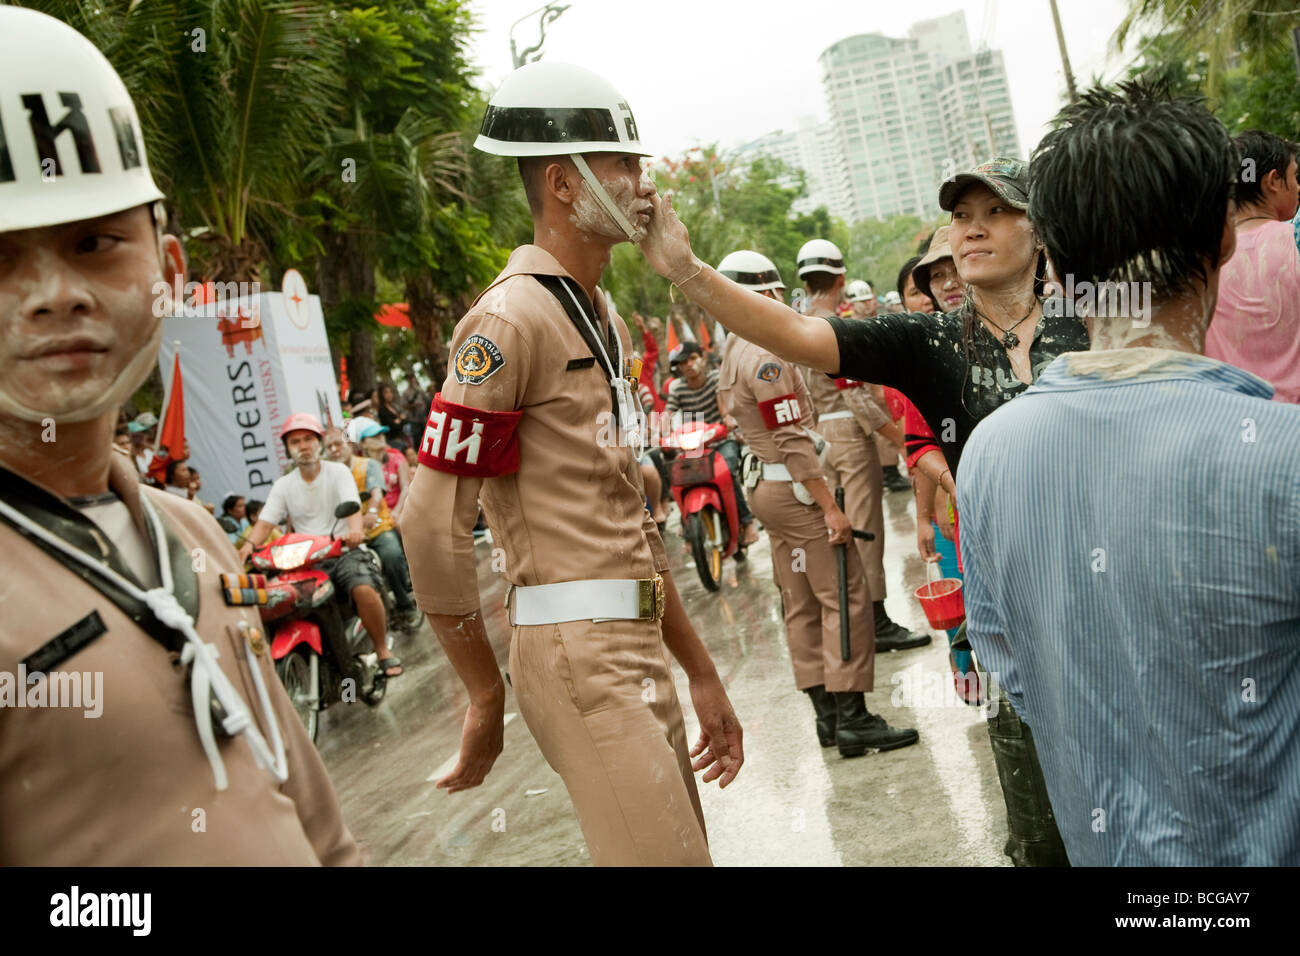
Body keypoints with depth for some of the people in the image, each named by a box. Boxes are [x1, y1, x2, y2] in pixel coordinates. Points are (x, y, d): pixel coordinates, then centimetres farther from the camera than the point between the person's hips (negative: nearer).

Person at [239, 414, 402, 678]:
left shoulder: (338, 472, 3)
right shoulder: (283, 485, 13)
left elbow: (352, 506, -15)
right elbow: (265, 521, 4)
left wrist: (355, 529, -38)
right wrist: (250, 544, -19)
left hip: (343, 550, -3)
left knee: (365, 590, -31)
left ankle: (383, 650, -10)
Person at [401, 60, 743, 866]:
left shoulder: (606, 327, 16)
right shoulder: (511, 318, -14)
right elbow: (433, 521, -19)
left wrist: (702, 674, 17)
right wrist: (487, 697, -10)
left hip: (638, 649, 9)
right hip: (580, 654, -9)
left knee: (682, 846, 18)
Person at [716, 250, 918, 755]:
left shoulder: (735, 356, 15)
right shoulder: (766, 358, -17)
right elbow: (792, 441, -21)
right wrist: (830, 506, -20)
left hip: (767, 489, 10)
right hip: (795, 489, -10)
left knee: (802, 604, 11)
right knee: (845, 597, -6)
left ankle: (826, 711, 17)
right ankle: (851, 717, -5)